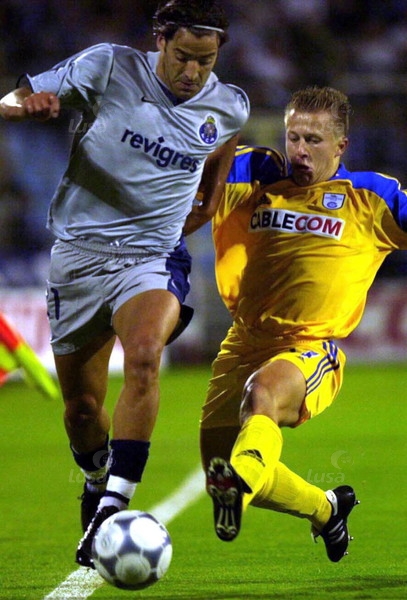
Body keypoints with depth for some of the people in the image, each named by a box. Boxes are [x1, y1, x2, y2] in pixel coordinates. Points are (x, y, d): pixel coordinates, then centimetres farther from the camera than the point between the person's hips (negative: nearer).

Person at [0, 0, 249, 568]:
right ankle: (98, 484, 40)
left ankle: (113, 507, -31)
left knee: (143, 356, -31)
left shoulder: (229, 107, -1)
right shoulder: (109, 67, -9)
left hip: (153, 256, 0)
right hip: (79, 250, 1)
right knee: (81, 407, 6)